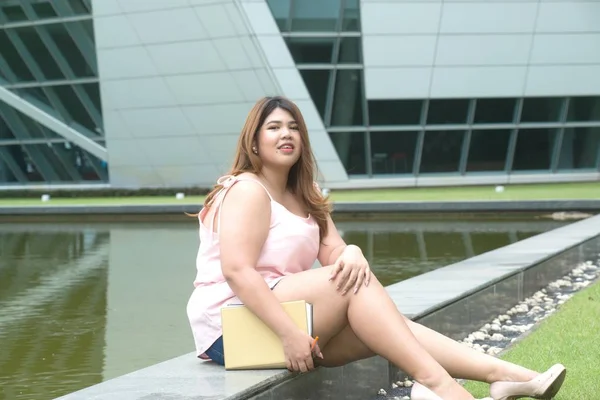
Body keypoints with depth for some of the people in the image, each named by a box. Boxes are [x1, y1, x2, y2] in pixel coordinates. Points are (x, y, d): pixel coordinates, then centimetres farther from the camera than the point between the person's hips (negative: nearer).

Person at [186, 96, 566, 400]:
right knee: (355, 283, -23)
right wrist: (289, 333, -31)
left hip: (283, 310, 8)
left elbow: (333, 253, 3)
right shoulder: (247, 191, -12)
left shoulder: (304, 196, 16)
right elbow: (237, 271, -24)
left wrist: (351, 253, -22)